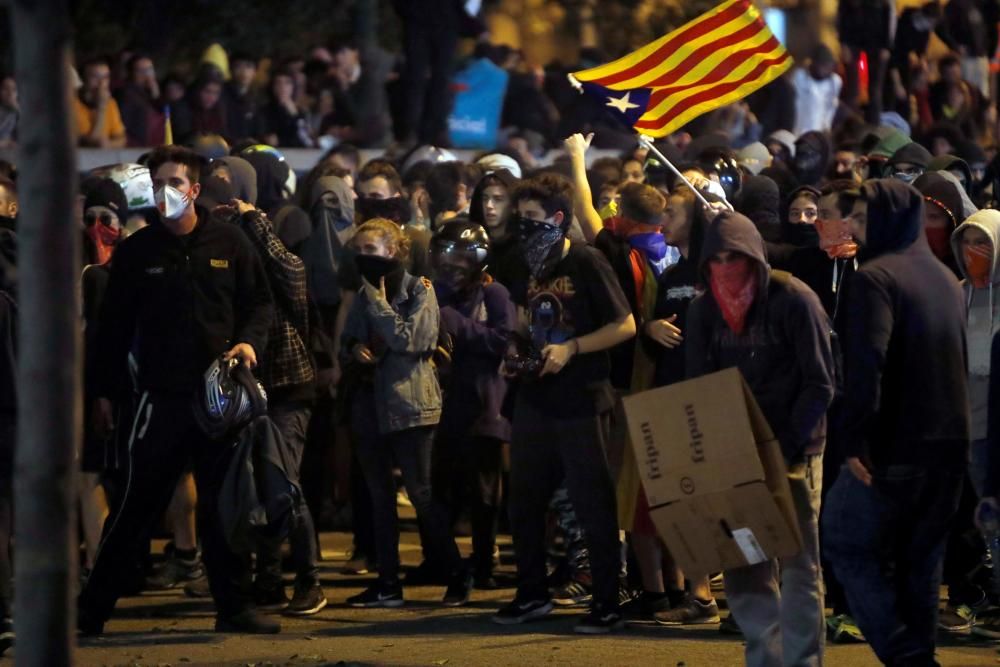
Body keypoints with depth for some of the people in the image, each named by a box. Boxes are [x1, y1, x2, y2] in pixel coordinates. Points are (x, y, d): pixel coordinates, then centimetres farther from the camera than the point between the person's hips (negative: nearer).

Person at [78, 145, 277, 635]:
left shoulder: (229, 244, 5)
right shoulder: (137, 251, 3)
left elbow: (259, 301, 12)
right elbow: (115, 324, 7)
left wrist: (249, 341, -8)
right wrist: (104, 390, 5)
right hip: (162, 396, -1)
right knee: (139, 504, -3)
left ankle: (234, 607, 14)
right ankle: (92, 607, 3)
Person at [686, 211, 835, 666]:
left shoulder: (792, 300, -10)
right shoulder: (703, 310, 5)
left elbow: (819, 385, -10)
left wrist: (787, 445, -18)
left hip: (794, 452, -5)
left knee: (797, 564, -4)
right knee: (742, 564, 6)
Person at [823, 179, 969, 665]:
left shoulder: (877, 276, -12)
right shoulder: (945, 278, 15)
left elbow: (866, 364, -23)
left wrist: (854, 439, -22)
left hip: (896, 442, -8)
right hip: (949, 443, 8)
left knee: (844, 539, 1)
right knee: (921, 557, 13)